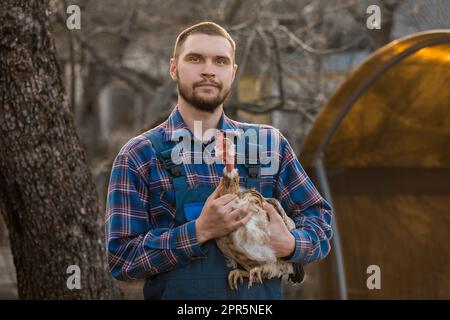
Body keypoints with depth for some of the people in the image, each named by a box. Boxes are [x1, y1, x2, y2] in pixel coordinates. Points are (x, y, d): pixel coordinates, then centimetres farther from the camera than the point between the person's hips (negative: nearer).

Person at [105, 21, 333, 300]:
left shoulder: (270, 143, 7)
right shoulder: (138, 156, 0)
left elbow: (319, 217, 13)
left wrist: (290, 243, -8)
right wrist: (200, 231, -16)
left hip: (261, 296, 2)